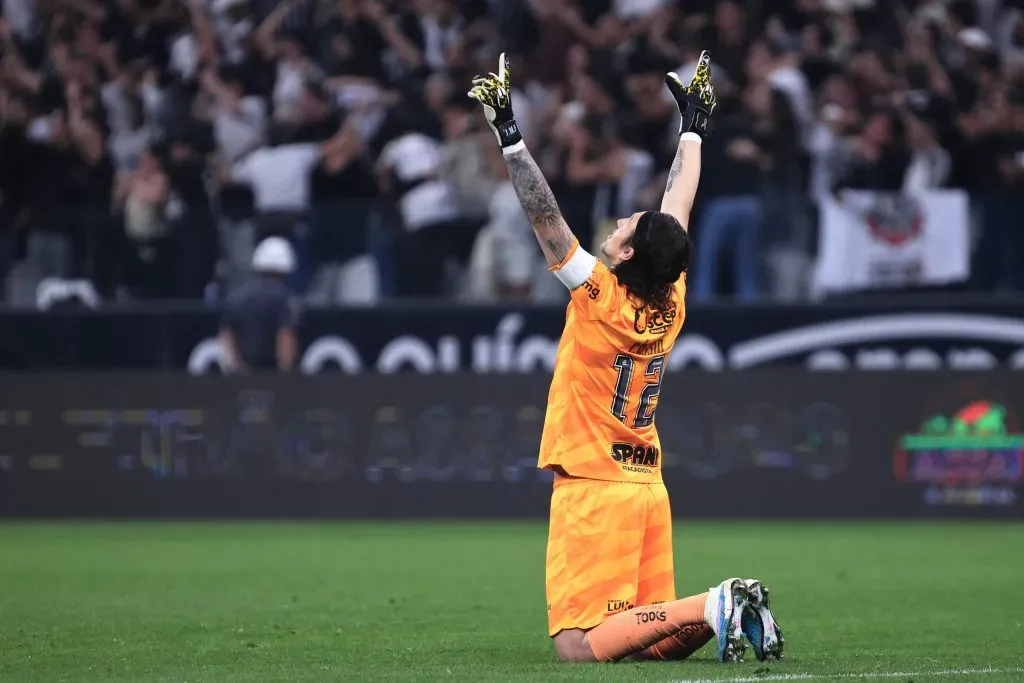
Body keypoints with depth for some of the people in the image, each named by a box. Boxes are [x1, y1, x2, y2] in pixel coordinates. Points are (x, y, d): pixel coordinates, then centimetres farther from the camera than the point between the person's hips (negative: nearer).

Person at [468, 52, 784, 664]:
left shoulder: (599, 297, -12)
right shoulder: (671, 304, 6)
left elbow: (545, 216, -14)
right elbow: (678, 210, 18)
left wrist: (509, 136, -14)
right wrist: (693, 127, 29)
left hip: (593, 491, -7)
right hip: (649, 490, 7)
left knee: (579, 647, -13)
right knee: (652, 643, 9)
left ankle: (711, 607, -24)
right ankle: (729, 609, -12)